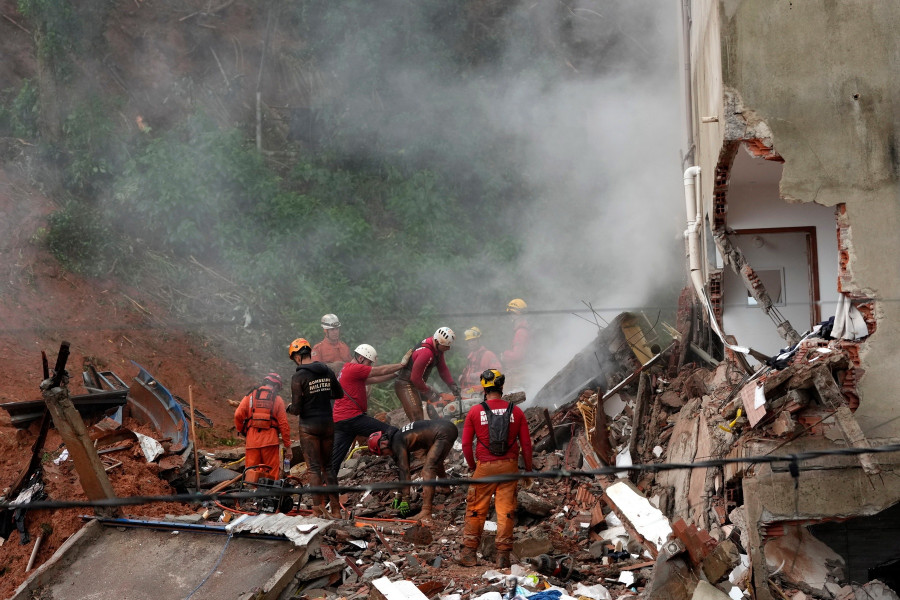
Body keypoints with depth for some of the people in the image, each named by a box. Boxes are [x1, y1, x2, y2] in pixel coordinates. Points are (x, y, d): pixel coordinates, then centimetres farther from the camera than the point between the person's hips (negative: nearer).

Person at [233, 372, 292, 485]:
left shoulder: (250, 395, 9)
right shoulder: (277, 399, 4)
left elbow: (238, 415, 1)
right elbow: (283, 423, 1)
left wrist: (241, 430, 19)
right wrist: (287, 443, 6)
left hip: (252, 439, 2)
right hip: (270, 440, -2)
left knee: (251, 469, 4)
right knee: (272, 471, 4)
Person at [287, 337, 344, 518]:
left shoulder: (298, 377, -13)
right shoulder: (327, 371, 4)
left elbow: (296, 409, -14)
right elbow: (339, 394, 18)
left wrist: (290, 408, 8)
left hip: (309, 425, -5)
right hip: (328, 423, 5)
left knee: (314, 468, -1)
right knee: (328, 467, 13)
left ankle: (320, 507, -7)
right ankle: (336, 509, 13)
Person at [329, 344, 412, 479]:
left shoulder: (346, 370, 24)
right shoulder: (354, 369, -8)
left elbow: (375, 379, 22)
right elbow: (381, 371, -5)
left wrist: (396, 373, 18)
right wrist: (402, 364, 7)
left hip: (339, 421, 10)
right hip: (352, 417, -10)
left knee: (335, 459, 6)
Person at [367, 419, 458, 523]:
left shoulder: (397, 443, -9)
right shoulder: (399, 436, 18)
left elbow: (404, 471, -14)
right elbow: (403, 469, 24)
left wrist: (405, 500, -14)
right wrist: (401, 495, 28)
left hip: (443, 434, -10)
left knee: (428, 470, -18)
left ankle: (426, 513, -30)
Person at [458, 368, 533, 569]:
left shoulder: (475, 411, -2)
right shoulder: (516, 412, 1)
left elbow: (466, 444, -1)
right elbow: (526, 444, 2)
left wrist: (472, 466, 14)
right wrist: (528, 472, 12)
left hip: (484, 467, -1)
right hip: (509, 466, 1)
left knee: (476, 509, 9)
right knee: (506, 511, 5)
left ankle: (469, 552, 11)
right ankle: (503, 555, 5)